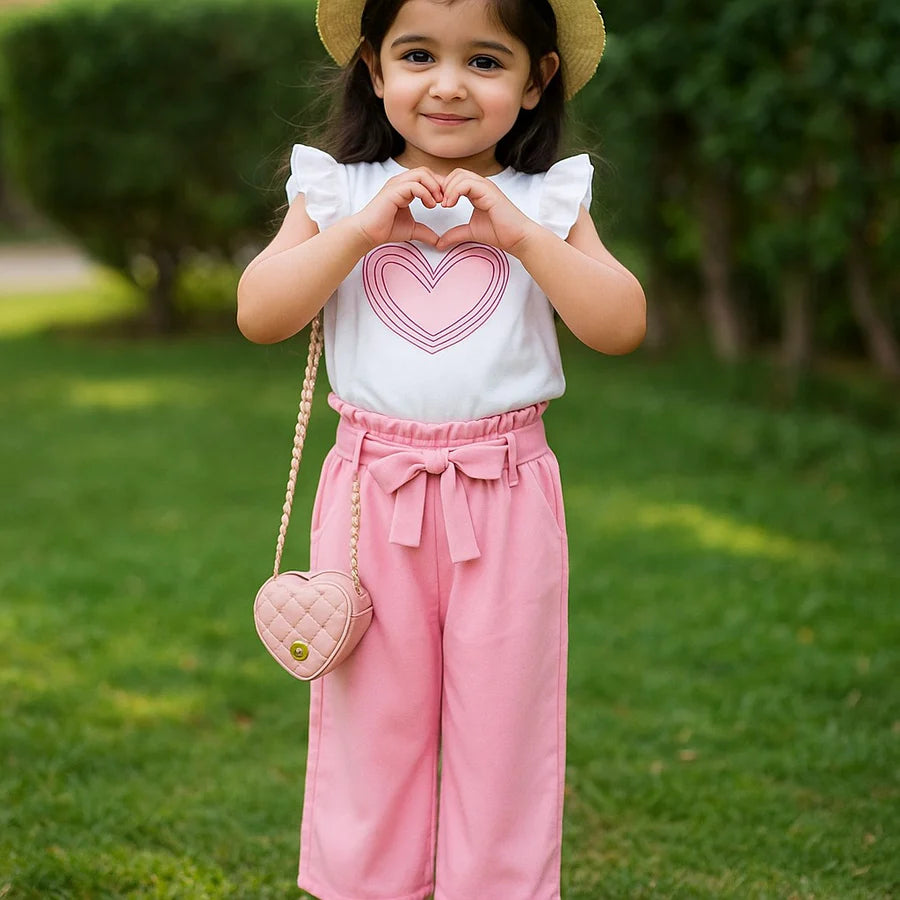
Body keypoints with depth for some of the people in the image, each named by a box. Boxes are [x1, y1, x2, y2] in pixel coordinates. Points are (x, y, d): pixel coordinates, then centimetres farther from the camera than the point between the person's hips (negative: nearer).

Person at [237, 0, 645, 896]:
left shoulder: (547, 202, 4)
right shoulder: (338, 192, 4)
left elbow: (621, 325, -7)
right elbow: (258, 314, -7)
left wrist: (518, 233, -16)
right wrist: (364, 228, -16)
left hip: (505, 498, 0)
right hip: (373, 494, 0)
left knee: (502, 726, 7)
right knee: (370, 723, 10)